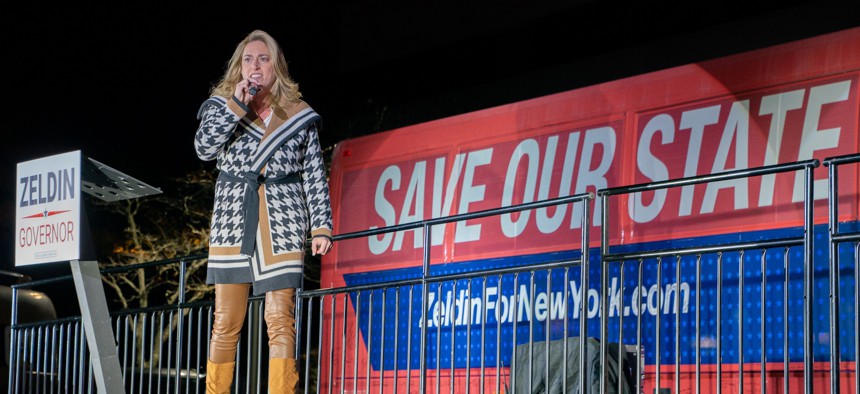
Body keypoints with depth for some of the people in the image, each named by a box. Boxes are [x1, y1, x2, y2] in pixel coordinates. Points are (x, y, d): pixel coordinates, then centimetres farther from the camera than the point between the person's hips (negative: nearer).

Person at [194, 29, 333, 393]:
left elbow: (314, 175, 9)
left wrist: (321, 226, 1)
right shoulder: (222, 106, 12)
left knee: (280, 320, -8)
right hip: (233, 221, 1)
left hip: (282, 224, -1)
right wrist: (237, 106, -12)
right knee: (226, 322, -1)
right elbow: (204, 147, -6)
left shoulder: (299, 116, 10)